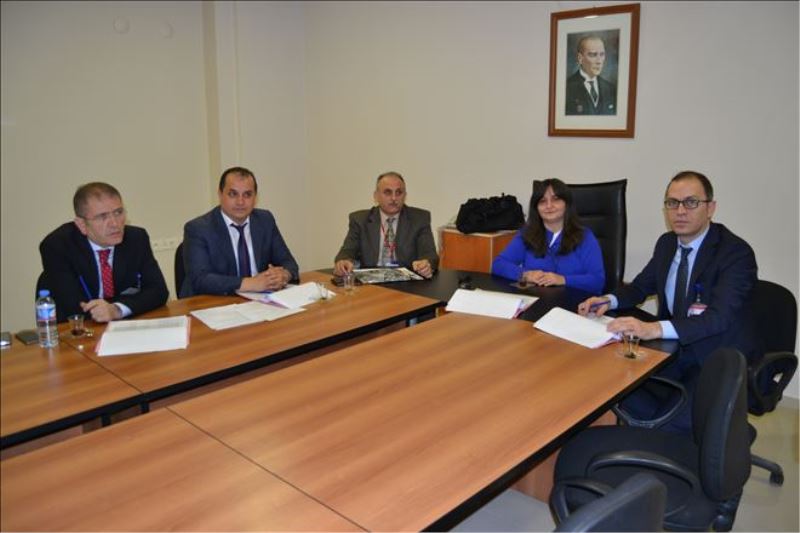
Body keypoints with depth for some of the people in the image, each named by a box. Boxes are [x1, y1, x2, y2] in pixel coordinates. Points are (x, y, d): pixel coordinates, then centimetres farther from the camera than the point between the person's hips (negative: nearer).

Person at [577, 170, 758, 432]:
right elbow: (641, 286, 17)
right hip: (674, 347, 6)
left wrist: (655, 328, -44)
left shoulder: (736, 252, -17)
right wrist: (609, 300, -6)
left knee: (679, 421, -27)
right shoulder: (666, 243, 5)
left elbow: (719, 317, -29)